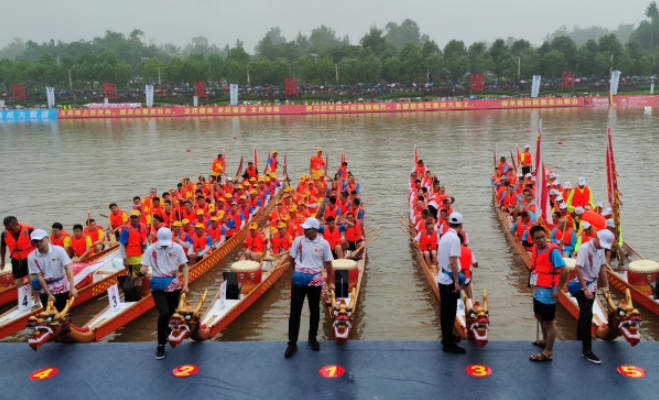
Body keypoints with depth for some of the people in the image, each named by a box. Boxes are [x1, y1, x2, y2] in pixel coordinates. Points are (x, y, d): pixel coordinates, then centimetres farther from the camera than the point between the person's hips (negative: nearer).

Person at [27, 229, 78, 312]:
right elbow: (39, 276, -9)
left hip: (61, 288, -1)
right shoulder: (31, 257, -10)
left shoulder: (59, 250, -14)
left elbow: (68, 268, -17)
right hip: (45, 290, 1)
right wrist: (49, 294, -11)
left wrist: (72, 287, -26)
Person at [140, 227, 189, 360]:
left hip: (174, 285, 2)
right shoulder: (151, 249, -7)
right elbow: (143, 267, -3)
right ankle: (161, 345, -1)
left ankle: (169, 337, 40)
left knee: (171, 314, 12)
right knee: (164, 314, -17)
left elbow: (184, 266, 3)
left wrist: (185, 284, -3)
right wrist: (143, 270, -28)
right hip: (158, 286, -2)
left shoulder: (177, 248, -4)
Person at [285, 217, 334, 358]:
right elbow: (292, 259, 8)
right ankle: (292, 343, 13)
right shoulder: (298, 241, -4)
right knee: (295, 311, 1)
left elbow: (328, 263, 3)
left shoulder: (323, 244, -5)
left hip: (315, 282, 0)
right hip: (299, 281, 0)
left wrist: (330, 282, 6)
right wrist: (297, 270, -3)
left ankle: (312, 338, 33)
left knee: (315, 311, 13)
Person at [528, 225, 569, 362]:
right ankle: (545, 341, 46)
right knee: (539, 316, 25)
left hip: (547, 291, -9)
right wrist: (536, 285, 13)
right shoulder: (535, 248, 3)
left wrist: (558, 290, -22)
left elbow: (564, 270, -25)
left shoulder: (552, 250, -22)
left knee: (549, 321, 2)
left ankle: (547, 353, 11)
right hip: (538, 289, 9)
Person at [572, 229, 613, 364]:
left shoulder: (600, 249, 4)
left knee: (584, 313, 19)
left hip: (592, 287, 8)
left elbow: (602, 267, 15)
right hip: (582, 288, -8)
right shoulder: (585, 248, -21)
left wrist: (606, 285, 11)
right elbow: (577, 269, -25)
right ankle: (587, 350, -5)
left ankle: (580, 338, 34)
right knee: (587, 316, -9)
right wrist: (585, 289, -26)